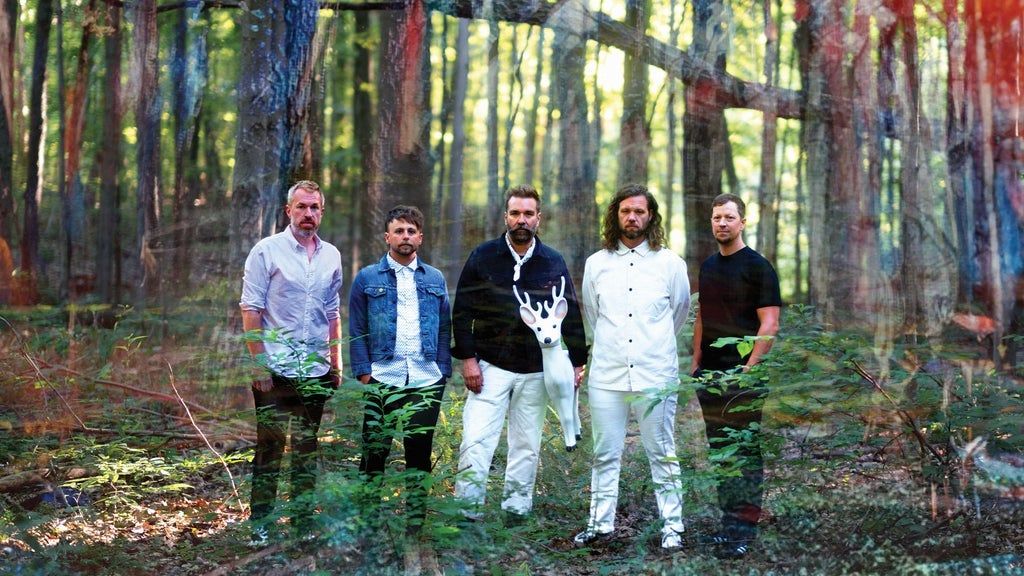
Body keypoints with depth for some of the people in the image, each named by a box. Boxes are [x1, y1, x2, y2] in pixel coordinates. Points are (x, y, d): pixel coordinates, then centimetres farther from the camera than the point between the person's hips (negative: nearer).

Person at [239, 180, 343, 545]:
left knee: (307, 448, 10)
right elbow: (250, 309, -7)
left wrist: (336, 362, 12)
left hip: (316, 371, 4)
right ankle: (260, 525, 7)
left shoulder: (331, 256, 10)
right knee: (269, 446, -1)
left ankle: (303, 521, 19)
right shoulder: (267, 251, -4)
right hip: (275, 368, -4)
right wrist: (259, 364, -13)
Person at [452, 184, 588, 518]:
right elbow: (462, 311, 0)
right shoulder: (484, 256, 0)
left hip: (536, 372, 2)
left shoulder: (553, 263, 5)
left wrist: (577, 361, 7)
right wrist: (467, 358, -7)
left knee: (527, 446, 8)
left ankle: (517, 509, 18)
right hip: (490, 366, -2)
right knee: (475, 442, -9)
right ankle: (466, 512, -4)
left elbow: (572, 315, 10)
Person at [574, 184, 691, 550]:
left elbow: (680, 311, 17)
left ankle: (672, 526, 10)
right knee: (605, 455, 7)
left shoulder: (670, 263, 2)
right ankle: (601, 523, 16)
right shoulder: (596, 263, 7)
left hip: (655, 376, -2)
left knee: (662, 455, 3)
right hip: (607, 375, 2)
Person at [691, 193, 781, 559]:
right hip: (709, 375, 7)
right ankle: (728, 522, 18)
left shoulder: (757, 267, -7)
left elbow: (769, 324, -12)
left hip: (742, 376, -7)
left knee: (746, 453, -3)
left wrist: (749, 367, -17)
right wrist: (696, 362, 12)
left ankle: (745, 528, 1)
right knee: (720, 451, 11)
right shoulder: (708, 266, 14)